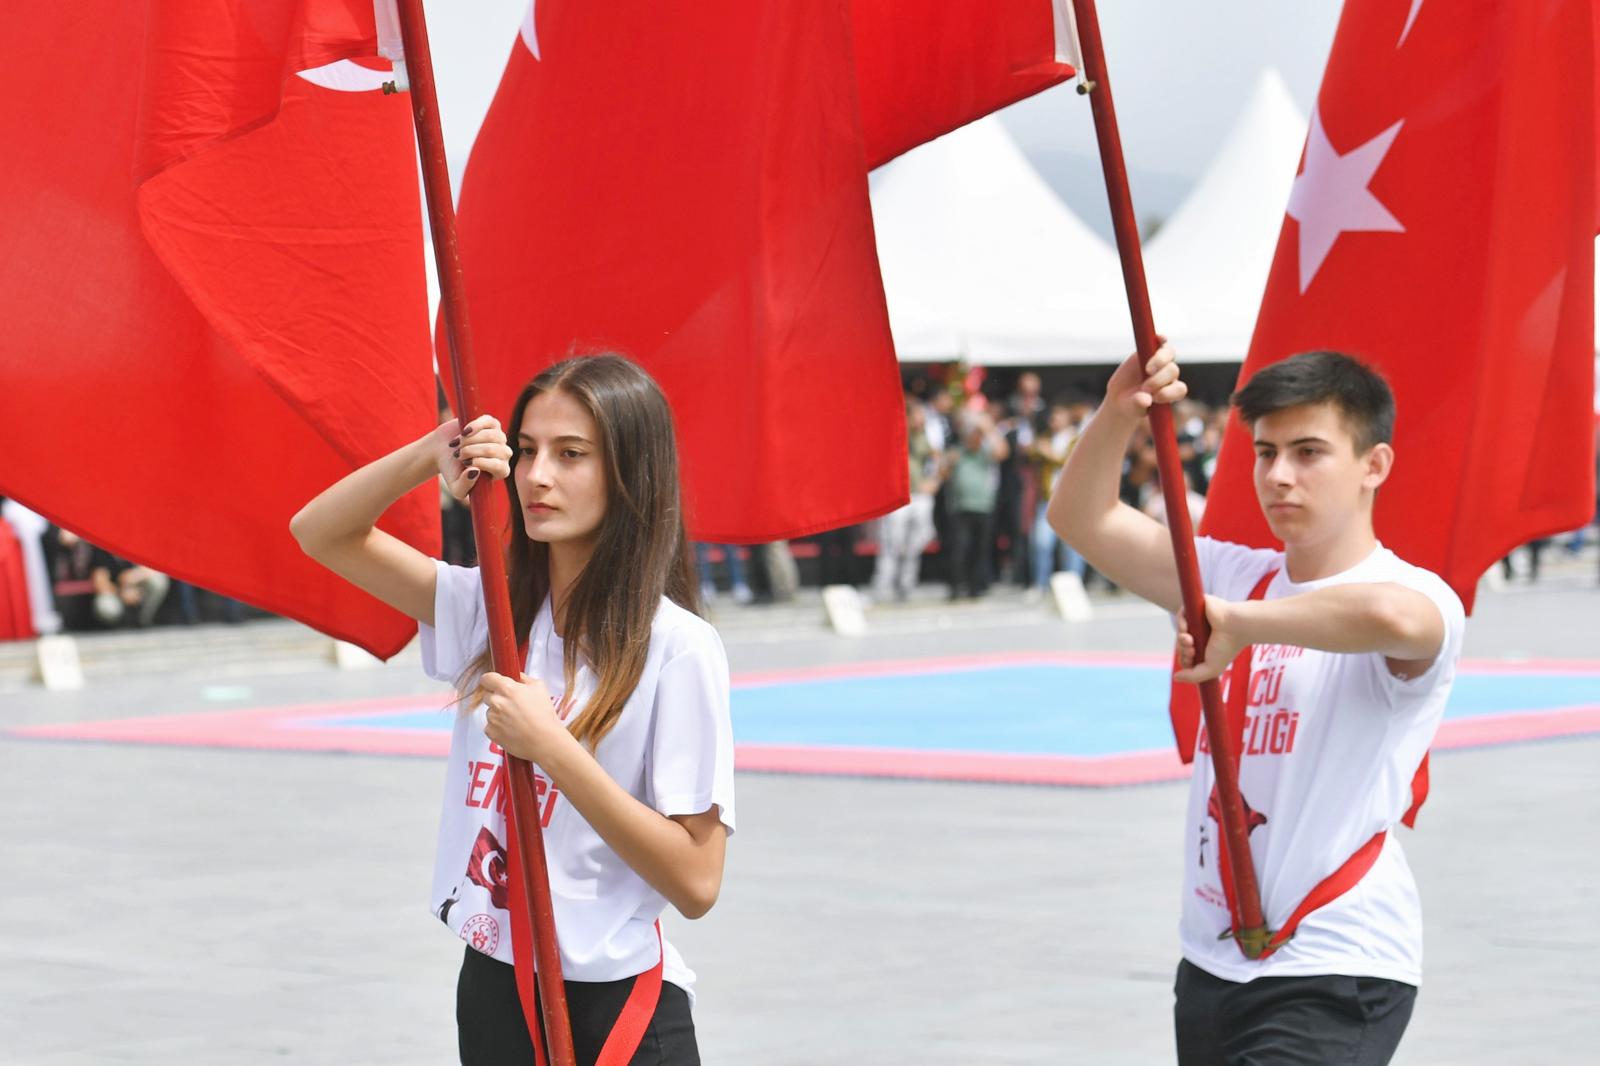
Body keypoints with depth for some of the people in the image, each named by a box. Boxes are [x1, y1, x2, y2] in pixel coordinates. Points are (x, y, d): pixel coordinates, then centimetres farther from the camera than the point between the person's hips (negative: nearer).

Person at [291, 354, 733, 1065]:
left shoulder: (676, 648, -13)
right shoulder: (492, 608, 4)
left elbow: (696, 884, -16)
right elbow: (320, 533, 7)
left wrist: (551, 747, -22)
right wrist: (429, 455, -10)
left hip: (611, 1006, -6)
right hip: (489, 987, 6)